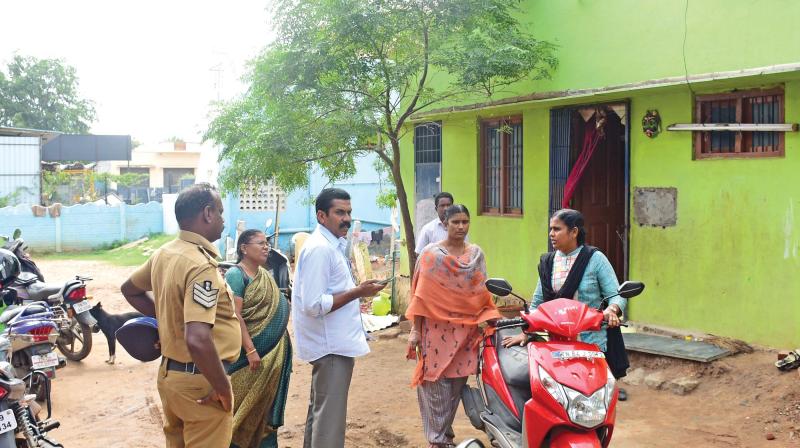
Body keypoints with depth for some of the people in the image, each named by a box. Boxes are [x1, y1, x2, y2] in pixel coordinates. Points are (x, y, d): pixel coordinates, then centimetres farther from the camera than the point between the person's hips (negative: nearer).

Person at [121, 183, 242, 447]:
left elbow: (129, 289, 23)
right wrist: (223, 387, -22)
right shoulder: (202, 266, -24)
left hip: (169, 372, 9)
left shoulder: (164, 254, 3)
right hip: (199, 381, -9)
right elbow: (197, 340, -35)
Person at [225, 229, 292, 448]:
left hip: (272, 353, 7)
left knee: (266, 402, 13)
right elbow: (235, 316, -19)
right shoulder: (236, 275, -13)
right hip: (248, 352, -7)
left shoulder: (265, 275, 11)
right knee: (244, 404, 3)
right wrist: (251, 351, -23)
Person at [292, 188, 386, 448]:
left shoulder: (331, 246, 12)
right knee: (329, 417, -3)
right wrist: (357, 292, -22)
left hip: (331, 342, 11)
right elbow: (314, 305, -26)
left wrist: (356, 290, 11)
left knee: (320, 411, 21)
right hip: (332, 346, -11)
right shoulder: (319, 249, -20)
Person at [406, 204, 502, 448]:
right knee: (437, 384, -2)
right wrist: (415, 330, -7)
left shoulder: (476, 254, 9)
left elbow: (481, 293, 12)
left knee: (457, 383, 8)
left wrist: (491, 318, -2)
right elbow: (422, 295, -4)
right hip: (437, 328, -3)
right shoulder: (431, 254, -2)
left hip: (466, 329, 4)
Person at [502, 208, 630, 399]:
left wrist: (611, 310, -26)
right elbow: (538, 301, 17)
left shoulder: (595, 258, -2)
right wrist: (525, 332, 11)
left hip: (594, 341, -3)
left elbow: (617, 295, -5)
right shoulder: (547, 262, 12)